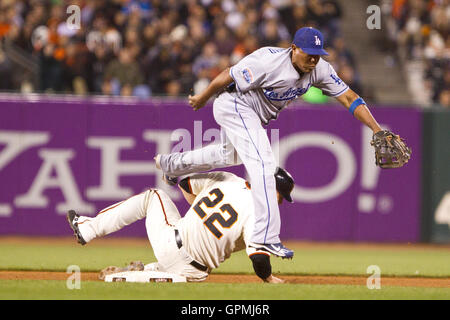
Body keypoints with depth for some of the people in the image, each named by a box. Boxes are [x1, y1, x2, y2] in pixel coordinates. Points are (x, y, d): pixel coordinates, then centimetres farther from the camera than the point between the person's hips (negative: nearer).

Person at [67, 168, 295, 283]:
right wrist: (270, 279, -4)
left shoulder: (224, 179, -1)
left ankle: (87, 229, 25)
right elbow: (259, 258, -23)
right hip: (192, 273, -2)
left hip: (169, 243, 2)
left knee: (153, 196, 28)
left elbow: (185, 182, 13)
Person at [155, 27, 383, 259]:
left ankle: (172, 164, 54)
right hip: (235, 105, -9)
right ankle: (266, 236, -27)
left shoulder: (319, 69, -15)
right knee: (263, 163, -23)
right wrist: (201, 99, -9)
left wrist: (376, 130, -26)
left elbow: (348, 97, -16)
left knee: (232, 155, 31)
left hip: (254, 114, 9)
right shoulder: (269, 62, -34)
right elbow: (228, 76, -22)